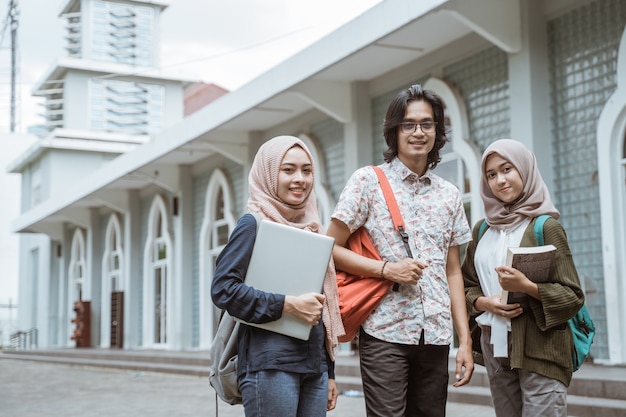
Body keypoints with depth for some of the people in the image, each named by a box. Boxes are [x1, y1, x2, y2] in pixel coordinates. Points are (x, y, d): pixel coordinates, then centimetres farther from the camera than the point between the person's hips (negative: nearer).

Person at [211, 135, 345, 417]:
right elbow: (222, 289, -14)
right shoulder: (254, 224, -4)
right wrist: (288, 305, -17)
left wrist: (329, 371, 17)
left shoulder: (310, 228, 15)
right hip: (270, 365, -6)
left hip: (313, 365, 7)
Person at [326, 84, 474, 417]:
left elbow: (453, 272, 14)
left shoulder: (449, 195, 12)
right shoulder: (368, 181, 0)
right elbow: (330, 248, -3)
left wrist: (465, 339, 8)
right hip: (385, 331, -4)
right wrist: (386, 269, -15)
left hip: (436, 336, 4)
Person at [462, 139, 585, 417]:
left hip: (540, 350, -5)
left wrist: (527, 287, -22)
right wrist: (484, 302, -7)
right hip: (495, 347, 5)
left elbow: (574, 297, -6)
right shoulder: (482, 230, 11)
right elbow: (467, 286, 15)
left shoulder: (545, 227, -5)